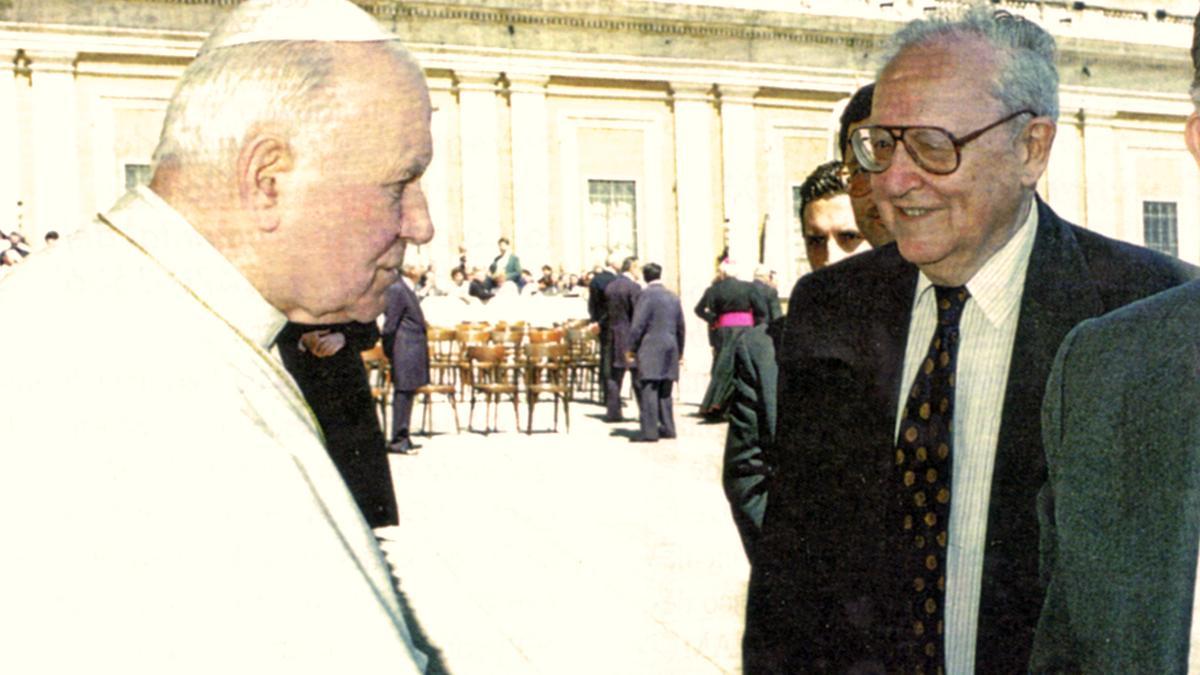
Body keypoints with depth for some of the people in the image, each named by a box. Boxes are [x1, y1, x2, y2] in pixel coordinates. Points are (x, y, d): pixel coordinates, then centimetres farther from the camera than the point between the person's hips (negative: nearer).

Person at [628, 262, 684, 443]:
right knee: (665, 392, 13)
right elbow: (680, 327, 17)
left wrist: (632, 347, -4)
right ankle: (668, 428, 15)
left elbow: (638, 324, -12)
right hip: (670, 349, 7)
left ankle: (649, 431, -10)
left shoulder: (646, 294, -8)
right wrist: (679, 351, 24)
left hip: (650, 349, -7)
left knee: (648, 390, -7)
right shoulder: (673, 297, 13)